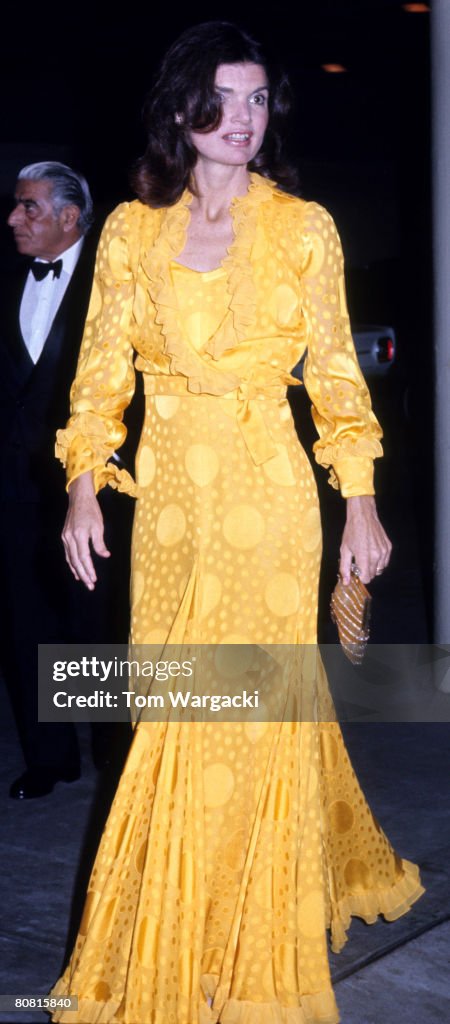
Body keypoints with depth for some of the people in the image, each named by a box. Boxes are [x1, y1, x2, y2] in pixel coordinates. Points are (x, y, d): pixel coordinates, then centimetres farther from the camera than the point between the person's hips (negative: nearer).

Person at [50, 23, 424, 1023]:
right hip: (168, 492, 3)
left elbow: (335, 369, 2)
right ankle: (175, 944, 33)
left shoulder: (304, 227, 1)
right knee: (176, 706, 11)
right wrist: (84, 484, -3)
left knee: (248, 706, -1)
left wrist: (361, 502, -2)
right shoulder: (131, 231, 6)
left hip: (268, 491, -3)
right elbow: (103, 368, 7)